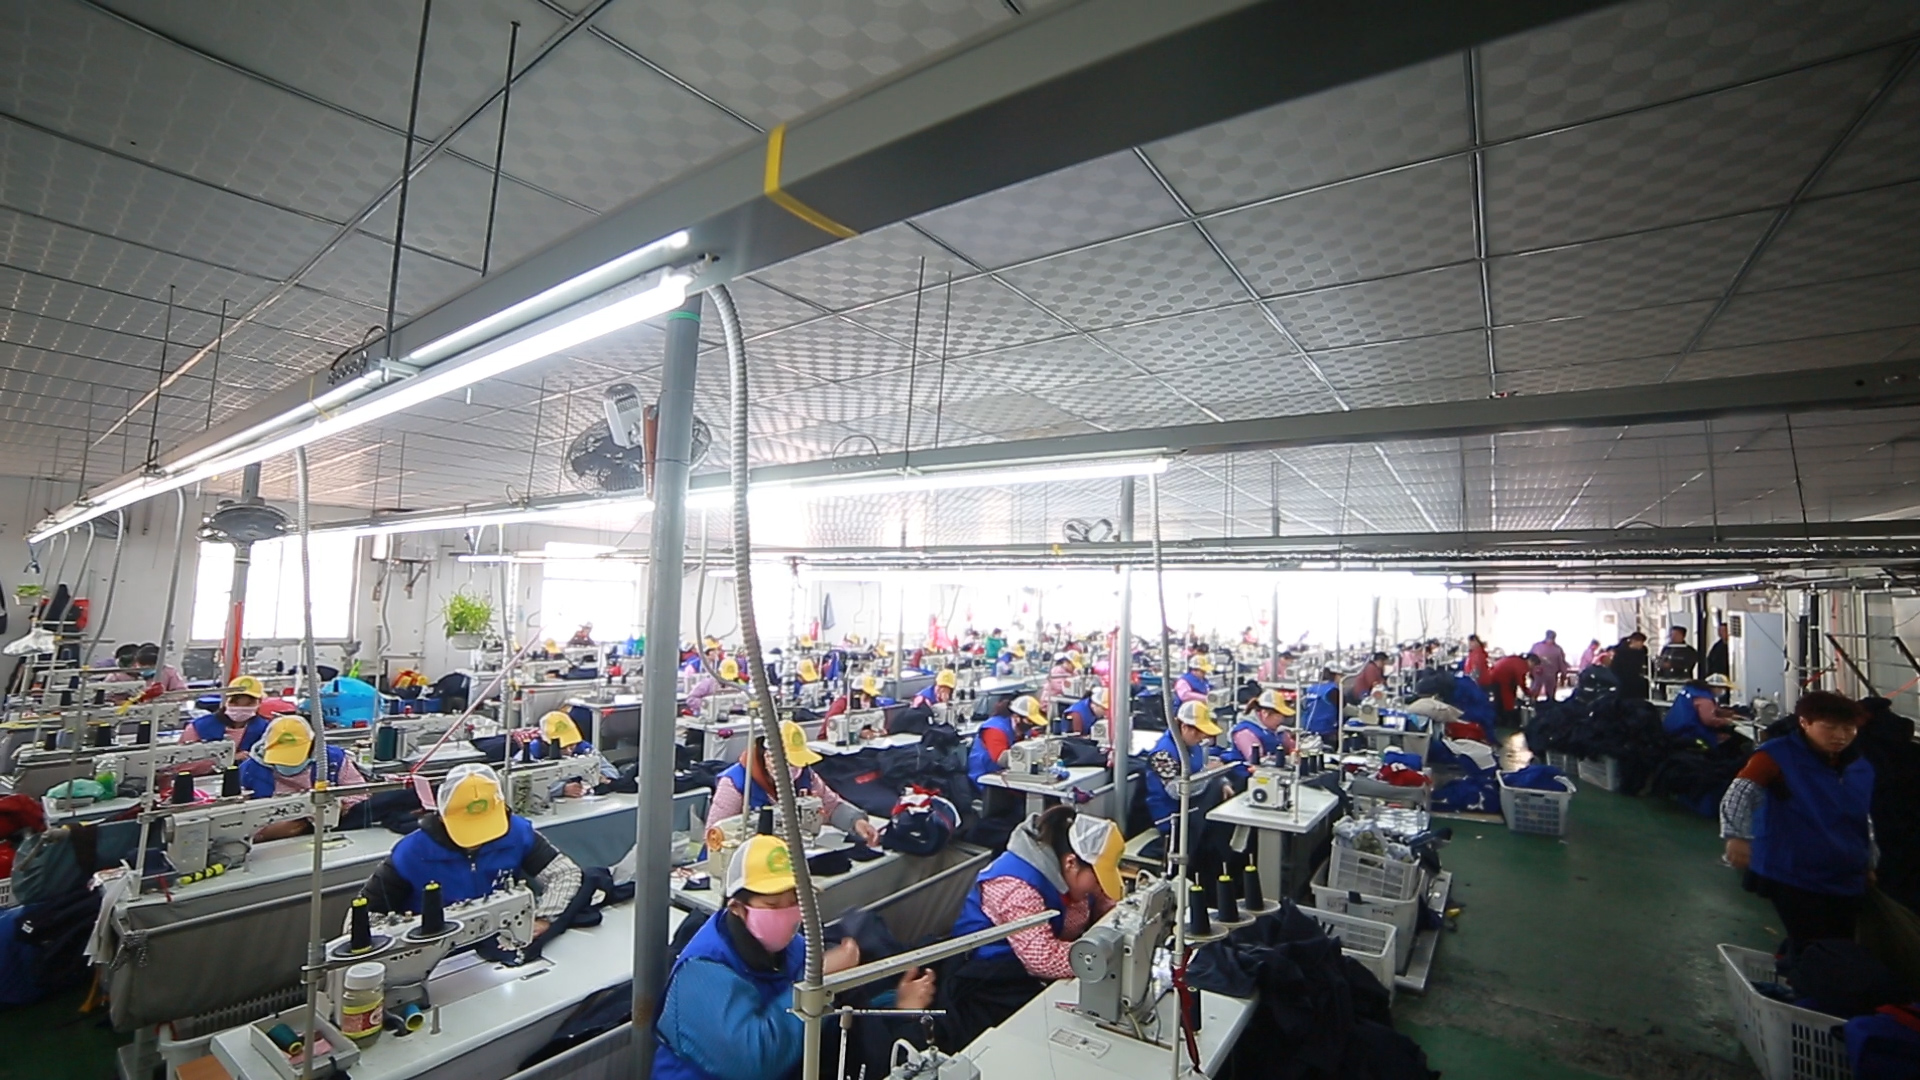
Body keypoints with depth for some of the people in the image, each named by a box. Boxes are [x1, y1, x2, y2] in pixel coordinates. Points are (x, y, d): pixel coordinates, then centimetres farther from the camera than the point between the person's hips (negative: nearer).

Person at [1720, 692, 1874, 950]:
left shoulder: (1861, 767, 7)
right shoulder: (1778, 755, -16)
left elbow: (1866, 821, 22)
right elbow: (1739, 792, -29)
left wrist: (1868, 864, 23)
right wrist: (1736, 836, -42)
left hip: (1847, 880, 7)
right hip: (1793, 878, -7)